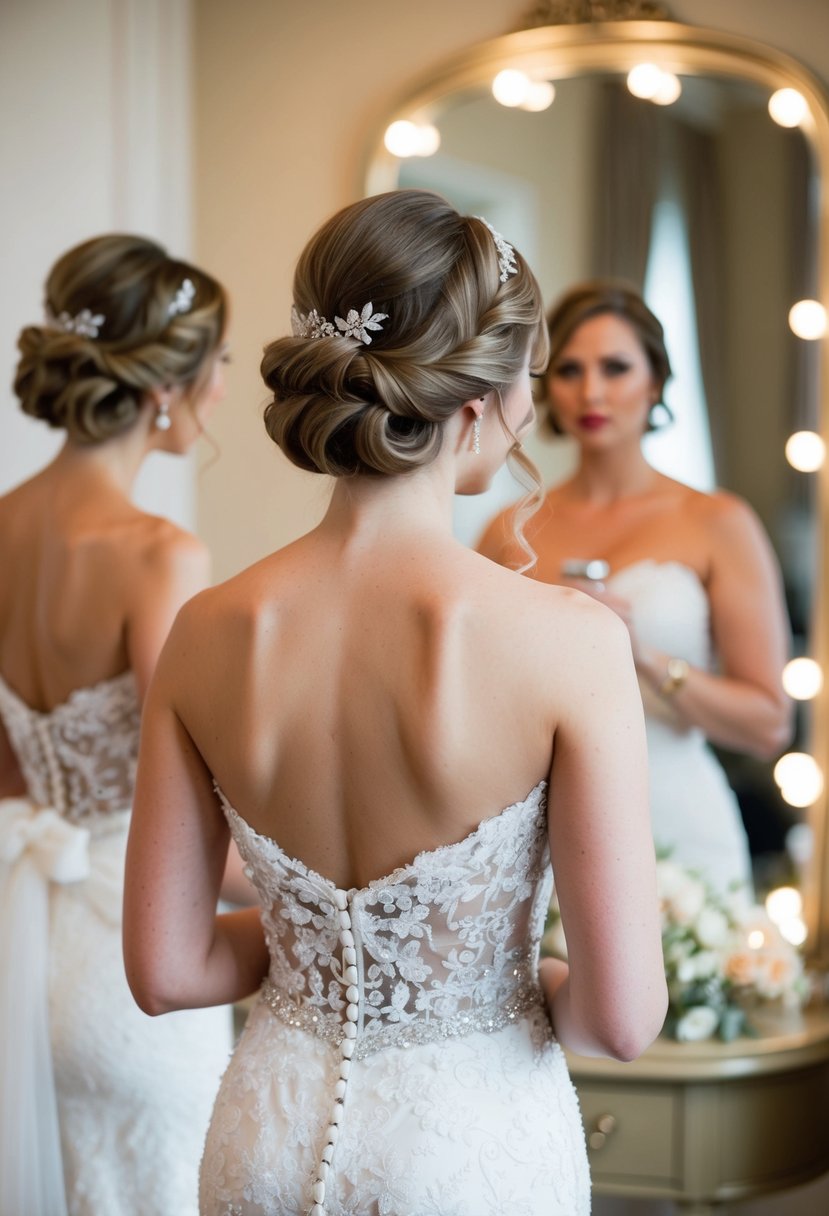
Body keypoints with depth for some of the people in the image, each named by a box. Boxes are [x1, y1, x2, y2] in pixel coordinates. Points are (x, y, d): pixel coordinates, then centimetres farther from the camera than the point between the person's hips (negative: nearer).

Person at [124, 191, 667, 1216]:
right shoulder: (569, 640, -22)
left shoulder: (208, 634, -12)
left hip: (273, 1130, 3)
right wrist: (535, 983, 2)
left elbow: (164, 970, -5)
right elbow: (623, 1016, -19)